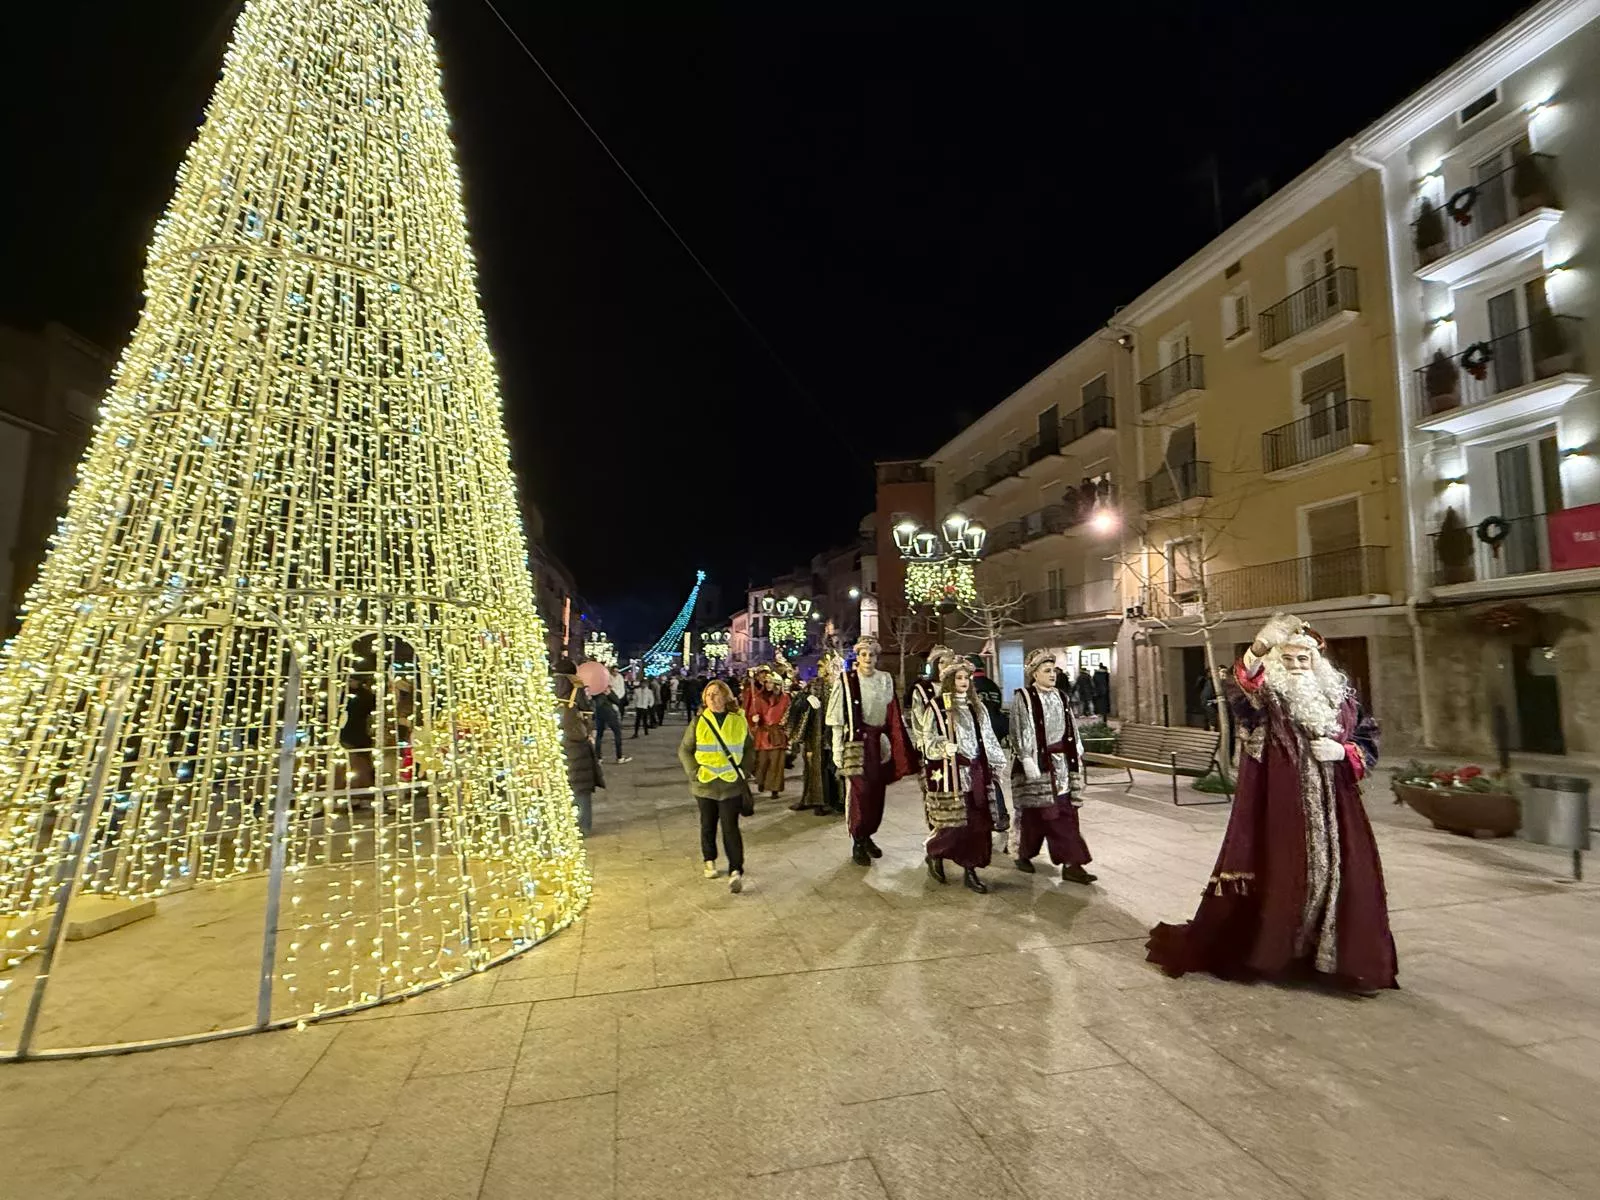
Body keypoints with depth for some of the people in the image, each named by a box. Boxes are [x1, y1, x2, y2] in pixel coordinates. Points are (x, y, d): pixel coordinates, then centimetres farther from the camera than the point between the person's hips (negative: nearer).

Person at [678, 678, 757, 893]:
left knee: (730, 828, -6)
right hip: (705, 784, 1)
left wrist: (742, 769, 0)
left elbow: (750, 748, 11)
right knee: (708, 825, 15)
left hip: (731, 785, -1)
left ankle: (736, 871, -6)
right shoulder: (699, 723, -2)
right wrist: (694, 772, -7)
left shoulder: (739, 721, -1)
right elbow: (684, 750, 4)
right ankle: (710, 861, 34)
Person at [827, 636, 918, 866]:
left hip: (879, 741, 4)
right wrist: (838, 750, -7)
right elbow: (837, 719, -4)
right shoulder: (847, 681, -5)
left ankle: (867, 836, 27)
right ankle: (857, 843, 7)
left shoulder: (885, 680, 6)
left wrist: (891, 743, 4)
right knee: (859, 791, -6)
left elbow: (893, 716, 9)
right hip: (856, 740, -4)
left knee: (877, 791, 8)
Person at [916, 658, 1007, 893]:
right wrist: (944, 747, -27)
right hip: (950, 773, -6)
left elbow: (989, 738, 18)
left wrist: (997, 764, 16)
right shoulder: (935, 708, -6)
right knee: (954, 823, -4)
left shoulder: (977, 706, 13)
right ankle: (932, 853, 24)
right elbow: (929, 742, -8)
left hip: (976, 772, 6)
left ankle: (970, 871, 16)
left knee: (978, 822, 4)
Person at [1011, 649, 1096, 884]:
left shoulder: (1059, 697, 10)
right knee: (1034, 812, 5)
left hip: (1061, 763, 6)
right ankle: (1023, 855, 26)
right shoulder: (1023, 699, -9)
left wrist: (1076, 757, 11)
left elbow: (1070, 731, 15)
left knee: (1065, 813, 2)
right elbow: (1021, 735, -12)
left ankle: (1071, 864, 4)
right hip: (1037, 763, -5)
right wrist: (1029, 763, -18)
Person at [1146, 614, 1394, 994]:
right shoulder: (1267, 695, -7)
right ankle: (1264, 950, 18)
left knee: (1342, 876, 8)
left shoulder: (1340, 696, 9)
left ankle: (1348, 959, 24)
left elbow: (1369, 738, 17)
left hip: (1333, 809, 4)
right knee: (1280, 876, 2)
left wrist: (1344, 753, -6)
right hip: (1281, 808, -4)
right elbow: (1238, 693, -31)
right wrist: (1257, 651, -49)